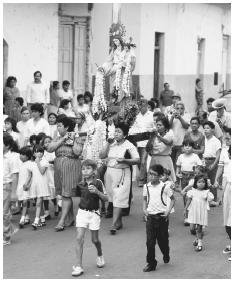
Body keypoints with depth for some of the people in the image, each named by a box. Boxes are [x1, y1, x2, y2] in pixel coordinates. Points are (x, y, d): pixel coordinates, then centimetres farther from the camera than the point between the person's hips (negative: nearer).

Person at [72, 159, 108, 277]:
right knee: (79, 238, -9)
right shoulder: (80, 185, 0)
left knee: (95, 239, 10)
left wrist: (97, 191, -20)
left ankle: (100, 255, 42)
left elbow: (106, 199, -6)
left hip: (94, 213, -1)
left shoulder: (98, 183, -7)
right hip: (82, 212, 1)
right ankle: (78, 266, -7)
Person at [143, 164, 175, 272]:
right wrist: (144, 209, -1)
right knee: (150, 241, -3)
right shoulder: (146, 186, 1)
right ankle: (151, 263, 5)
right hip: (150, 217, 2)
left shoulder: (164, 187, -9)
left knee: (163, 239, 11)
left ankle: (166, 255, 40)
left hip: (162, 216, -2)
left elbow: (173, 199, 1)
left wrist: (168, 210, -10)